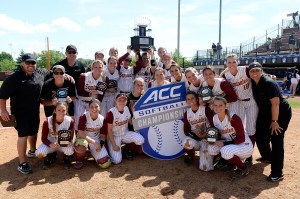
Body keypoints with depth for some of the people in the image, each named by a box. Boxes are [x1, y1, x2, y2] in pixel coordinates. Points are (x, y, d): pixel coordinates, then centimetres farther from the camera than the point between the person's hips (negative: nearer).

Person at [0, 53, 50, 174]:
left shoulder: (40, 73, 1)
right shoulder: (14, 78, -15)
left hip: (35, 111, 6)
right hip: (20, 112, -6)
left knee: (33, 132, 21)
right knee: (23, 135, -8)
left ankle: (32, 151, 45)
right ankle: (22, 163, 0)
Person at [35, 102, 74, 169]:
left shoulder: (70, 121, -18)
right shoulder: (47, 121, -20)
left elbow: (71, 137, -8)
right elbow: (44, 138, -14)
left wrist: (69, 142, -32)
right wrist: (51, 145, -35)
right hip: (50, 143, 0)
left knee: (70, 150, -34)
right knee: (39, 154, -28)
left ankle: (66, 158, 7)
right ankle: (50, 156, 10)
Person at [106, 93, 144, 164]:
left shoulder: (127, 109, -7)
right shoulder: (111, 112, -22)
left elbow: (131, 122, 10)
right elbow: (109, 130, -18)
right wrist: (114, 145, -19)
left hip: (125, 134, 4)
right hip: (114, 136, -4)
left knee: (140, 140, -24)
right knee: (117, 161, -16)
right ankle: (111, 150, 17)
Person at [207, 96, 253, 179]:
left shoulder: (234, 118, -23)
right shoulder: (214, 119, -5)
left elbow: (241, 139, -21)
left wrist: (224, 143, -25)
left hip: (244, 146, -6)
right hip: (230, 145, 6)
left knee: (225, 151, -33)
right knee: (211, 148, -14)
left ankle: (244, 168, -3)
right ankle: (231, 162, 10)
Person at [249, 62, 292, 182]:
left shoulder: (269, 83, -24)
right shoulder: (253, 83, -2)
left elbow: (275, 103, -26)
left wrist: (274, 121, -25)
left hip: (281, 113, -8)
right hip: (265, 113, 8)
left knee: (276, 140, -13)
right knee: (260, 136, 13)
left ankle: (277, 173, -6)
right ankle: (267, 157, 41)